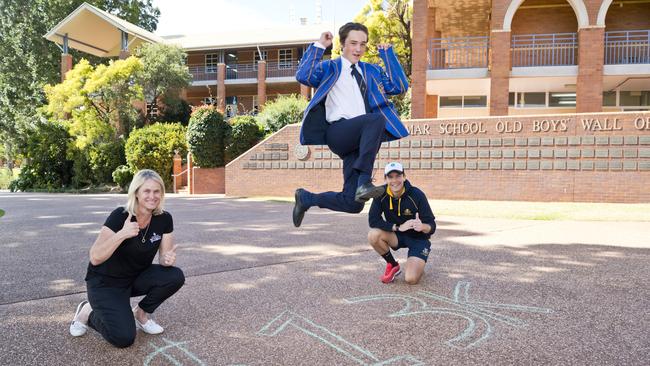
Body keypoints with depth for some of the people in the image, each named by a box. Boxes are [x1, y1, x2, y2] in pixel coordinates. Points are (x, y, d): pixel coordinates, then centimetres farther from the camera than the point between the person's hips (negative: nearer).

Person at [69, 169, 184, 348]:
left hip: (136, 278, 5)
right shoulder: (119, 216, -25)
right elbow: (95, 258, -30)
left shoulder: (164, 219, -11)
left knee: (175, 276, -21)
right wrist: (121, 234, -44)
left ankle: (141, 313, 3)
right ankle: (88, 313, 9)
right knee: (124, 338, -20)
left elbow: (164, 256, -6)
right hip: (105, 282, -5)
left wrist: (168, 259, -30)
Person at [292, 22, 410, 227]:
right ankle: (364, 182, -36)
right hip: (338, 132, -5)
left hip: (362, 140, 5)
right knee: (376, 119, -36)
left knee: (353, 204, -3)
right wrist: (319, 46, -4)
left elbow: (400, 86, 13)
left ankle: (306, 198, 20)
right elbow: (303, 76, -7)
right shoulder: (329, 67, 13)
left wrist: (388, 53, 13)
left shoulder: (372, 71, 26)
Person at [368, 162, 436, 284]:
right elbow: (373, 220, -23)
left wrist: (422, 227, -44)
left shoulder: (417, 195, -23)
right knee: (373, 235, -28)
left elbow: (432, 226, -20)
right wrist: (398, 227, -33)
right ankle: (393, 265, 0)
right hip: (396, 236, 3)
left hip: (418, 238, -3)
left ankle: (418, 264, 17)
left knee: (411, 279, -22)